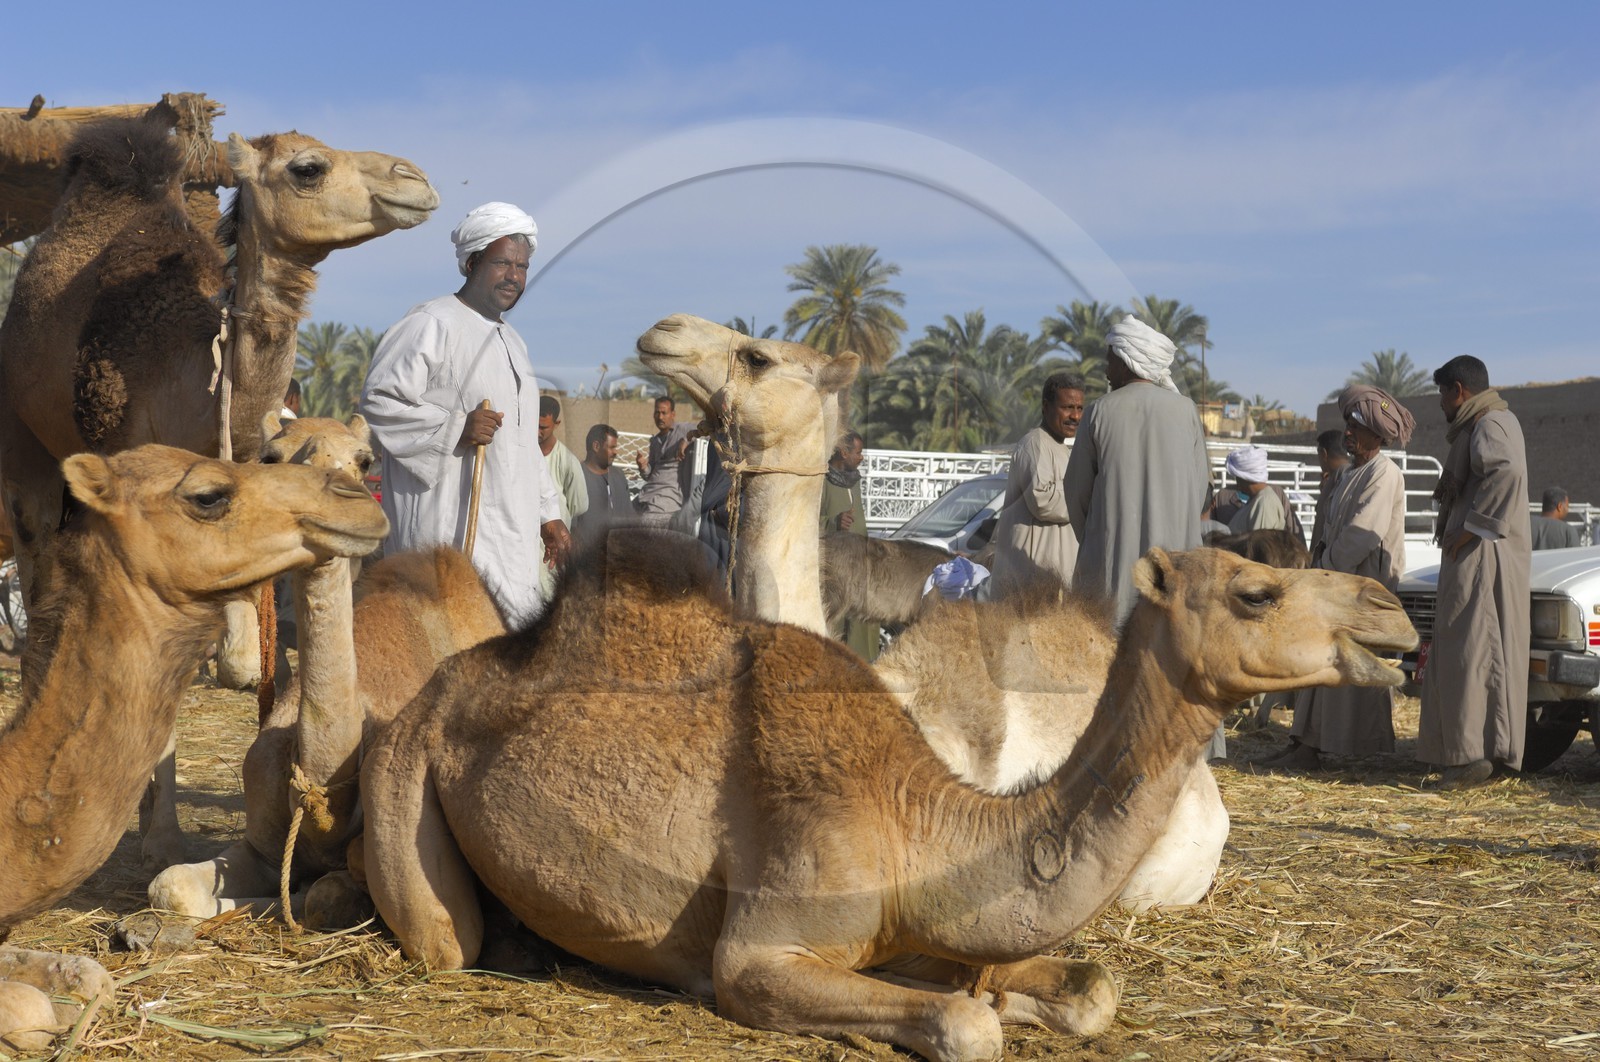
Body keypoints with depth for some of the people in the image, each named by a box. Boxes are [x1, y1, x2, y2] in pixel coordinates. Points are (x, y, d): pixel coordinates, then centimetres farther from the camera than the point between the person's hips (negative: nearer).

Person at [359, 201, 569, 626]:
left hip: (510, 525, 8)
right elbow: (378, 403, -13)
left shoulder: (511, 340, 22)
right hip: (449, 521, -8)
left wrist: (548, 511, 23)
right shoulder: (431, 325, -6)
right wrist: (455, 427, -22)